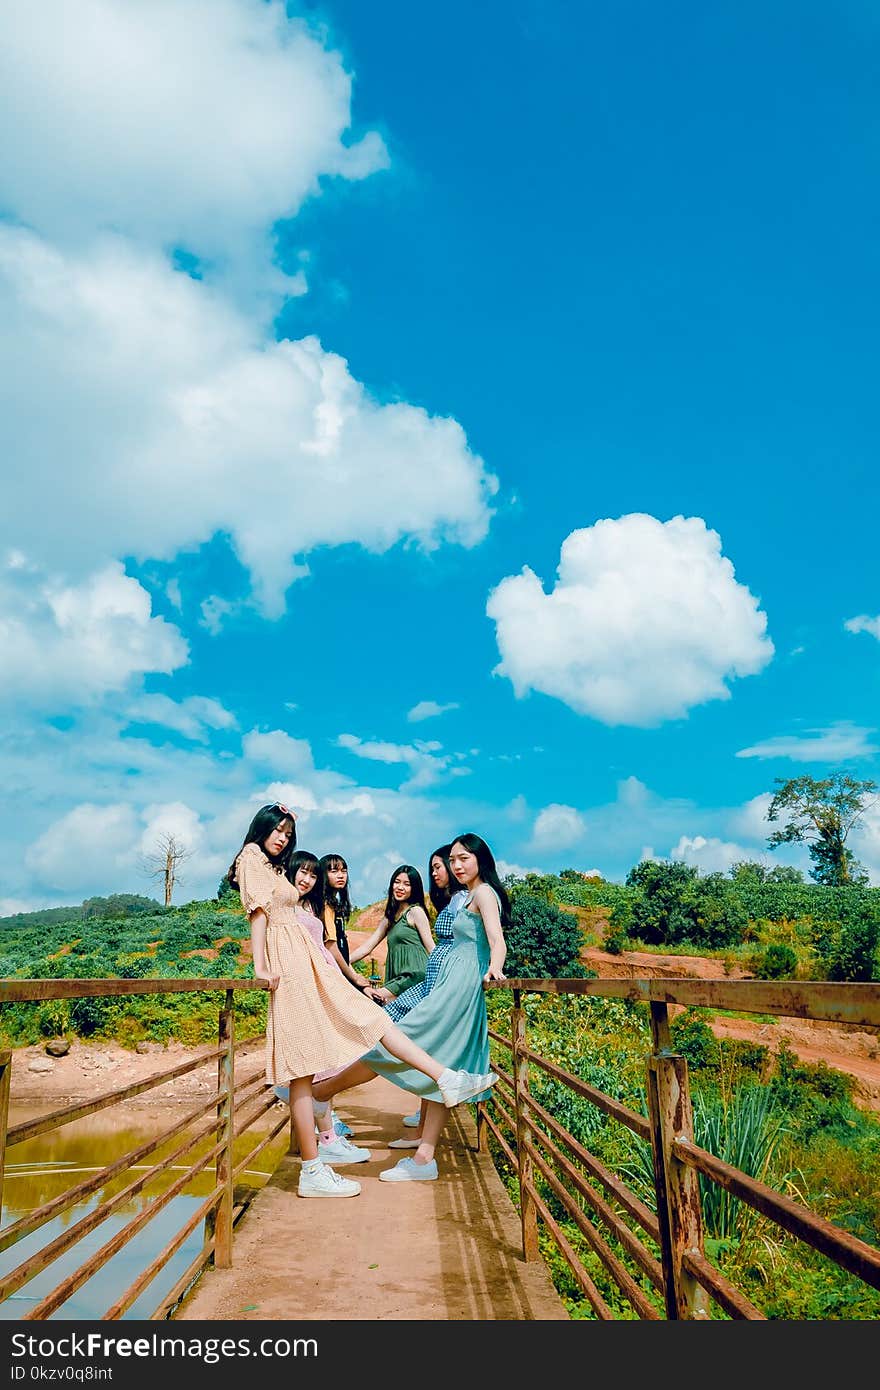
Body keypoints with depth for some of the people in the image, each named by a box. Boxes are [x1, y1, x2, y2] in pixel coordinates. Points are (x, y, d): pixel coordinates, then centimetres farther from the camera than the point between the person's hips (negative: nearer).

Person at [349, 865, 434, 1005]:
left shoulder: (416, 911, -1)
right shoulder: (389, 917, 21)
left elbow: (431, 948, -4)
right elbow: (367, 947, 18)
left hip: (414, 976, -7)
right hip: (398, 980, 7)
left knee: (376, 999, -22)